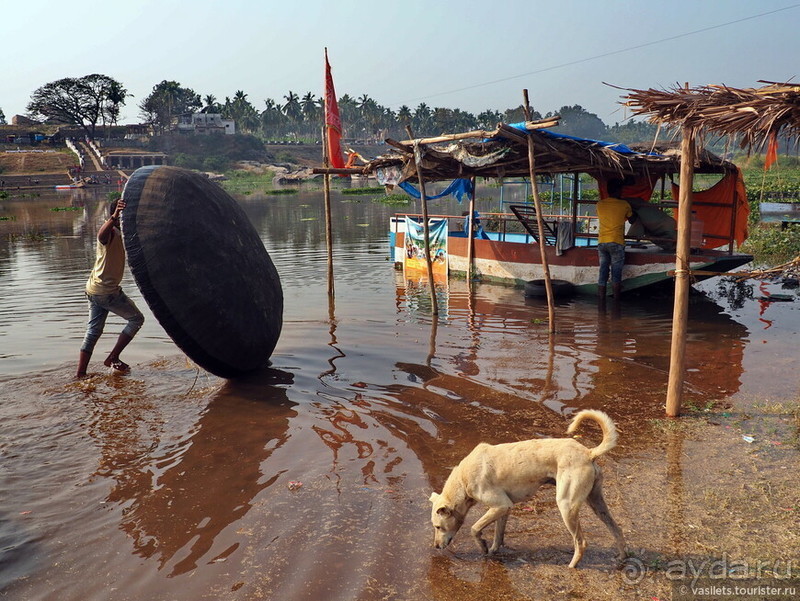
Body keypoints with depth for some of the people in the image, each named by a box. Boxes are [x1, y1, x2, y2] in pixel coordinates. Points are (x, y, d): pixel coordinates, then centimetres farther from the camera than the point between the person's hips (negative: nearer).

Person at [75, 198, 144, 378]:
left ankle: (80, 373, 13)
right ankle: (112, 358, 2)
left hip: (93, 289, 10)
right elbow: (101, 236, -42)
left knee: (93, 332, 12)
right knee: (136, 319, 3)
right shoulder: (110, 232, -17)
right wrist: (114, 217, -60)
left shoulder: (118, 233, 13)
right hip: (107, 291, -10)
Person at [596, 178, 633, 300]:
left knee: (603, 272, 7)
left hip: (601, 242, 4)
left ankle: (601, 299, 6)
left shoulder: (600, 204, 6)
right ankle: (616, 299, 0)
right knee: (616, 273, 0)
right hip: (616, 242, -4)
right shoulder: (624, 205, -3)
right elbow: (630, 217, 14)